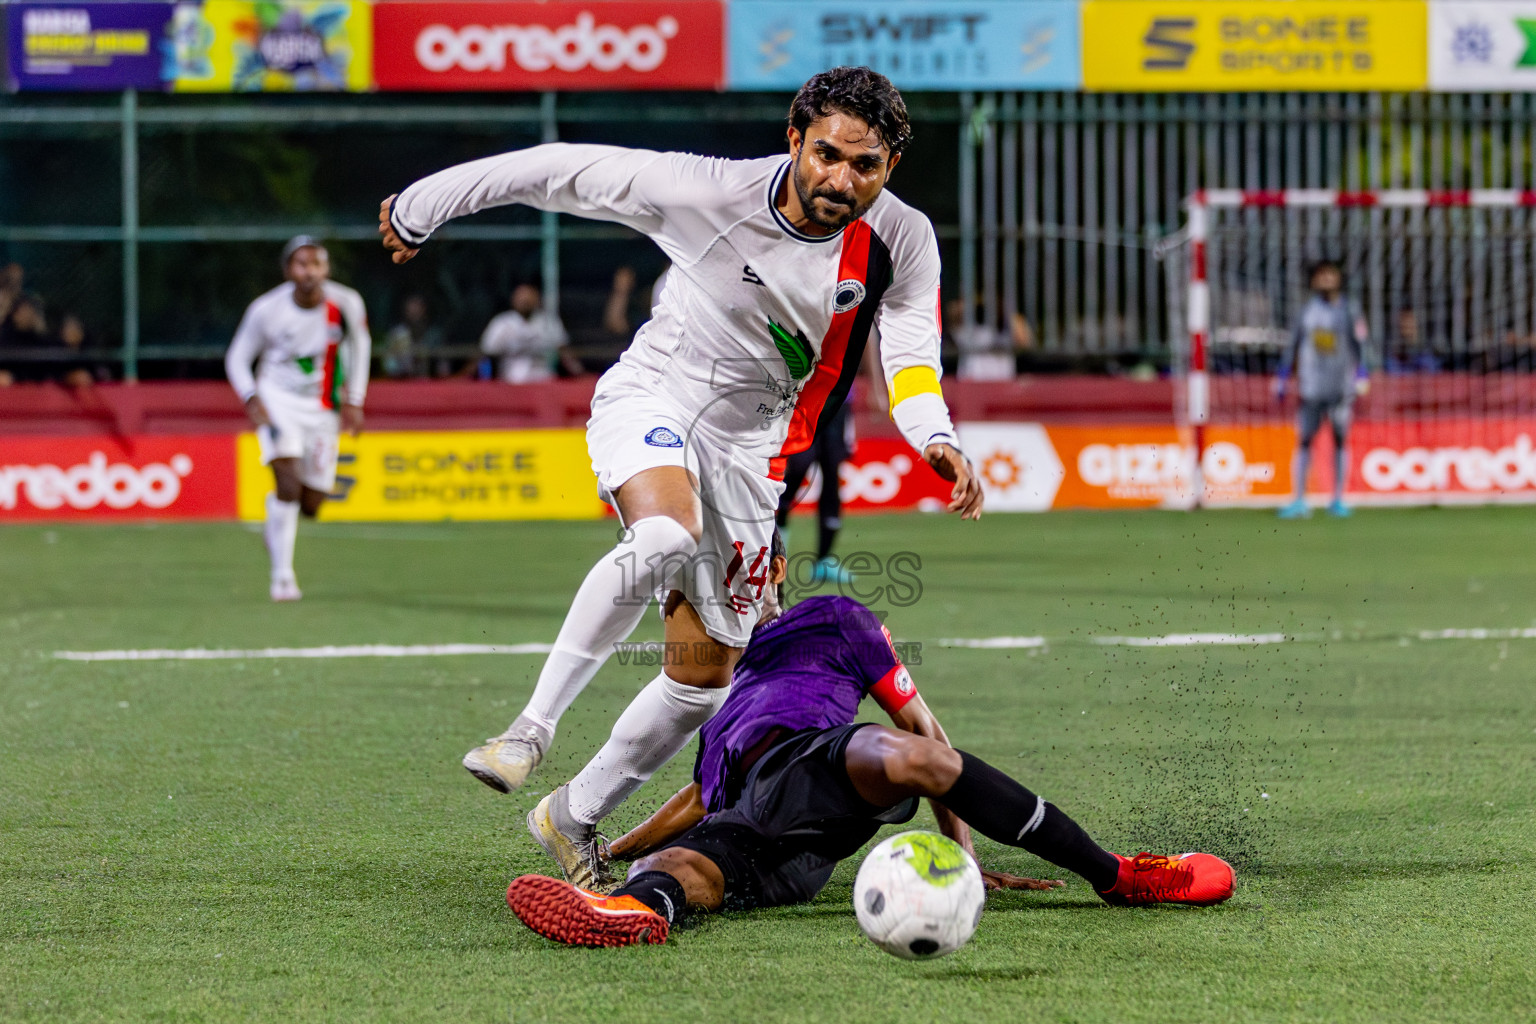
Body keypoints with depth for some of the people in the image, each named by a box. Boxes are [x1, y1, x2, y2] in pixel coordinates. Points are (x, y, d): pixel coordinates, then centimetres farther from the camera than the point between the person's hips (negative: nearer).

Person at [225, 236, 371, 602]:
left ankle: (275, 522, 39)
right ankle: (282, 576, -16)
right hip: (277, 400, -3)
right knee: (289, 482, -23)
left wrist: (353, 401, 6)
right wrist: (251, 398, -17)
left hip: (322, 407, 3)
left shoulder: (346, 304, -12)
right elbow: (237, 357, -1)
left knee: (311, 504, 3)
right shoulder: (266, 310, -16)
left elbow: (358, 347, 8)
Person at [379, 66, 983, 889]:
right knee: (667, 536, -38)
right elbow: (561, 170, -13)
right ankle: (534, 723, -28)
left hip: (748, 451, 4)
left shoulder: (901, 242, -13)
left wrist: (938, 441, -38)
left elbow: (911, 361, -15)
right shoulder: (709, 193, -22)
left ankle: (574, 817, 25)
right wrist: (421, 204, -4)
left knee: (705, 679, 3)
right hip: (648, 401, -4)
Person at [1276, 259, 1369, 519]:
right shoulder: (1308, 310, 10)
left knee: (1340, 440, 2)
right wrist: (1283, 377, 11)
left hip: (1341, 387, -2)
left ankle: (1338, 500, 8)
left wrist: (1362, 375, -16)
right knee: (1304, 441, -2)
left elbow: (1360, 344, -2)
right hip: (1311, 387, 2)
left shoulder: (1349, 311, 3)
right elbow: (1293, 344, 14)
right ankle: (1299, 501, -1)